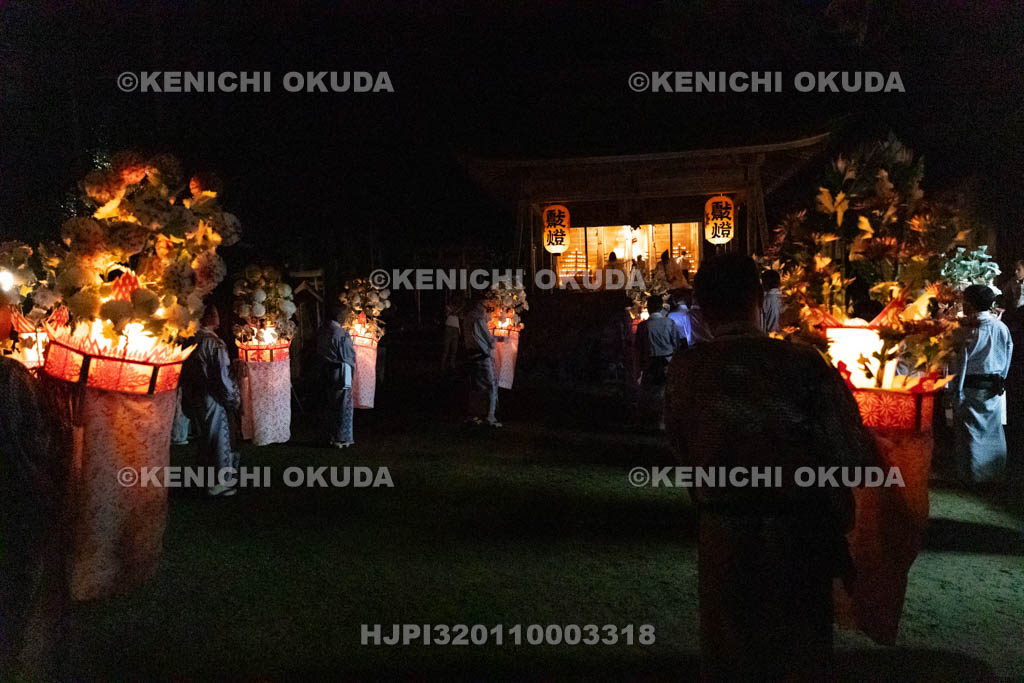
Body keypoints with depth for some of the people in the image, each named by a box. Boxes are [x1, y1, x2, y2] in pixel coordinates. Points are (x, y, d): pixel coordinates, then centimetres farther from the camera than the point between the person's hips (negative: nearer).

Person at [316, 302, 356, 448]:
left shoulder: (322, 330, 2)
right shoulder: (342, 334, -20)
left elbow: (319, 352, 10)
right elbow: (349, 356, -13)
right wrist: (352, 365, 6)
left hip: (326, 371, 7)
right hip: (341, 372, -7)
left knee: (329, 405, 16)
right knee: (344, 406, 3)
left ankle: (331, 436, 25)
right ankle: (342, 438, 9)